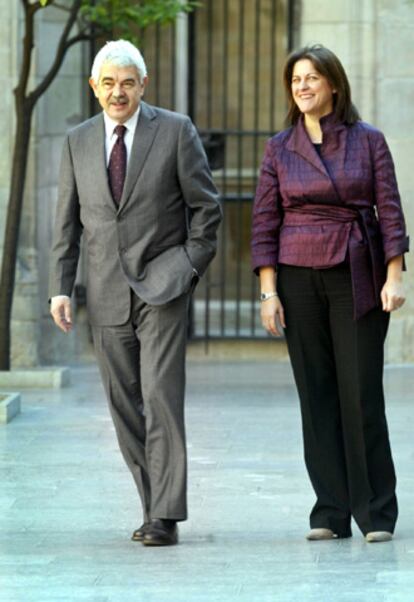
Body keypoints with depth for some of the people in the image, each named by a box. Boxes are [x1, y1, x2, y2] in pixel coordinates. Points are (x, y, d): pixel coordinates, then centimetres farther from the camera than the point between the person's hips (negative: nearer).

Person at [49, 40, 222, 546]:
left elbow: (205, 205, 2)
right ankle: (156, 505, 17)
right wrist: (60, 287, 2)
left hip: (161, 286, -4)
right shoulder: (78, 142, 10)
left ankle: (166, 517, -12)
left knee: (161, 398, -13)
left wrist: (190, 268, -3)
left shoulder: (175, 131, -1)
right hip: (107, 293, 4)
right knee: (124, 407, 5)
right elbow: (67, 222, 11)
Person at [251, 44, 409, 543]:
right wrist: (268, 292, -2)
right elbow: (264, 223, 5)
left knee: (362, 393, -5)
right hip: (299, 279, 2)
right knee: (316, 395, 3)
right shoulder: (279, 149, 7)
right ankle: (330, 512, 8)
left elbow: (389, 212, 1)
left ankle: (376, 514, 3)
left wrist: (395, 277, -8)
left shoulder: (368, 141, 3)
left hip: (358, 278, -2)